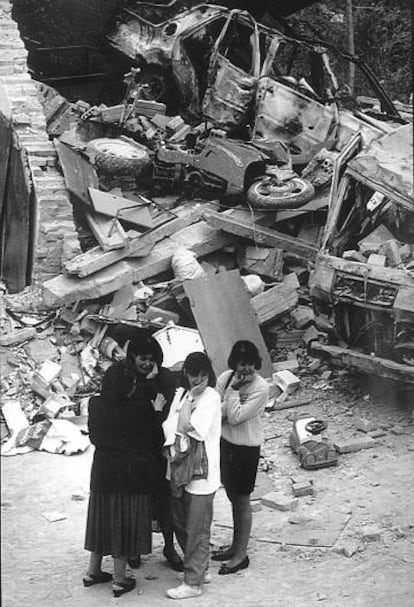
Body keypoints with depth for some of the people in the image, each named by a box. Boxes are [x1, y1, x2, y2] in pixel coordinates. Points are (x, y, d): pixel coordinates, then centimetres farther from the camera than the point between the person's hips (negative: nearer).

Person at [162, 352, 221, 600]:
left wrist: (190, 398, -13)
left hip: (201, 474, -8)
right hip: (180, 468, 8)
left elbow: (186, 426, -20)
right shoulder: (181, 393, 9)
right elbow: (170, 425, 9)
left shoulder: (211, 397, -13)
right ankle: (199, 568, 34)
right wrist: (173, 449, -5)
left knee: (197, 530, 1)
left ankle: (193, 583, 9)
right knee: (181, 524, 17)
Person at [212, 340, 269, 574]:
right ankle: (236, 546, 33)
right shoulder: (225, 378, -3)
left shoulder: (260, 388, -19)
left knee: (242, 501, 4)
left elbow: (235, 417, -24)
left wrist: (233, 390, -23)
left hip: (246, 447, -6)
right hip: (226, 442, 6)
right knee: (233, 497, 18)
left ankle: (241, 554, 15)